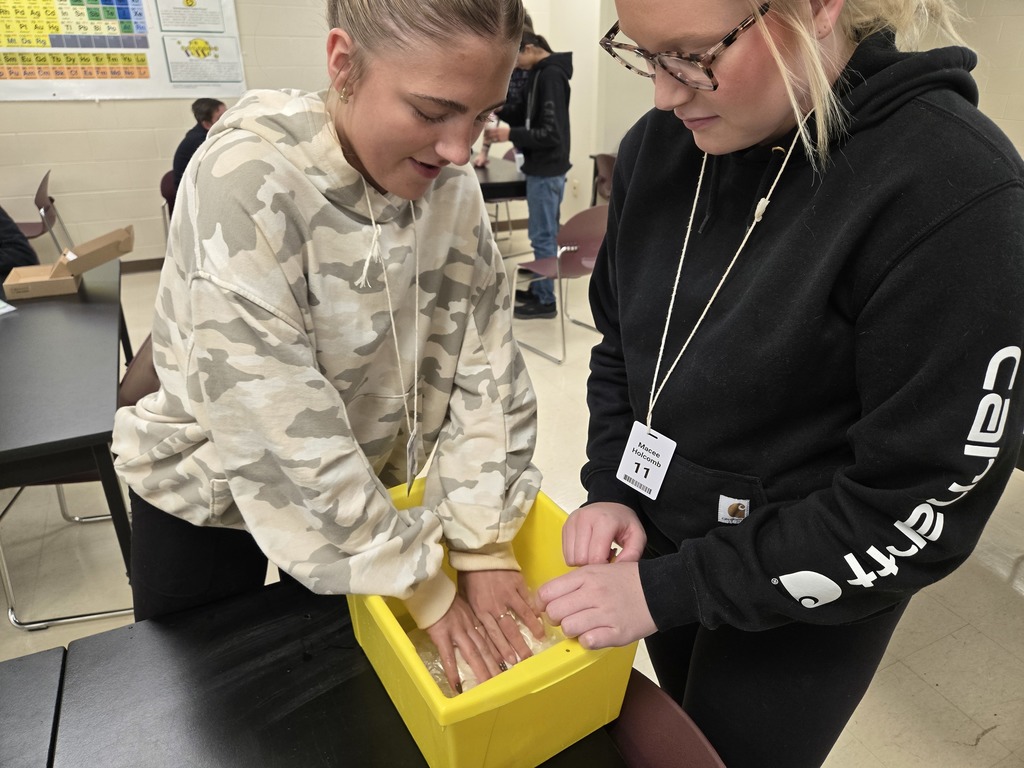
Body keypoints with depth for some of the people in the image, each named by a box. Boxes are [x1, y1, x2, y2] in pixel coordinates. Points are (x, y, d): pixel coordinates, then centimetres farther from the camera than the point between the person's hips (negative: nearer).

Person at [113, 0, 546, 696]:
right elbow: (281, 431, -33)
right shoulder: (245, 183, -30)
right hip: (212, 494, -3)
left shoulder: (452, 185, -14)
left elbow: (485, 364, -15)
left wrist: (483, 542, -18)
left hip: (369, 490, 4)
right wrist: (422, 582, -26)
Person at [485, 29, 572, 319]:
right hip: (543, 167, 10)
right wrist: (518, 143, 11)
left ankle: (545, 299, 6)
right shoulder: (544, 73, 13)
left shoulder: (550, 76, -17)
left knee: (542, 236, -3)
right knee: (544, 234, 15)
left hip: (546, 170, -10)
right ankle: (538, 290, 25)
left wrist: (511, 134, -20)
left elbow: (551, 133, -22)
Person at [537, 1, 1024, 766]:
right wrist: (610, 490, -8)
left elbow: (920, 508, -22)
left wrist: (669, 589, -20)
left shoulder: (954, 189, -25)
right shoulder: (660, 145, -7)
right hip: (658, 541, 5)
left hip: (801, 601, -4)